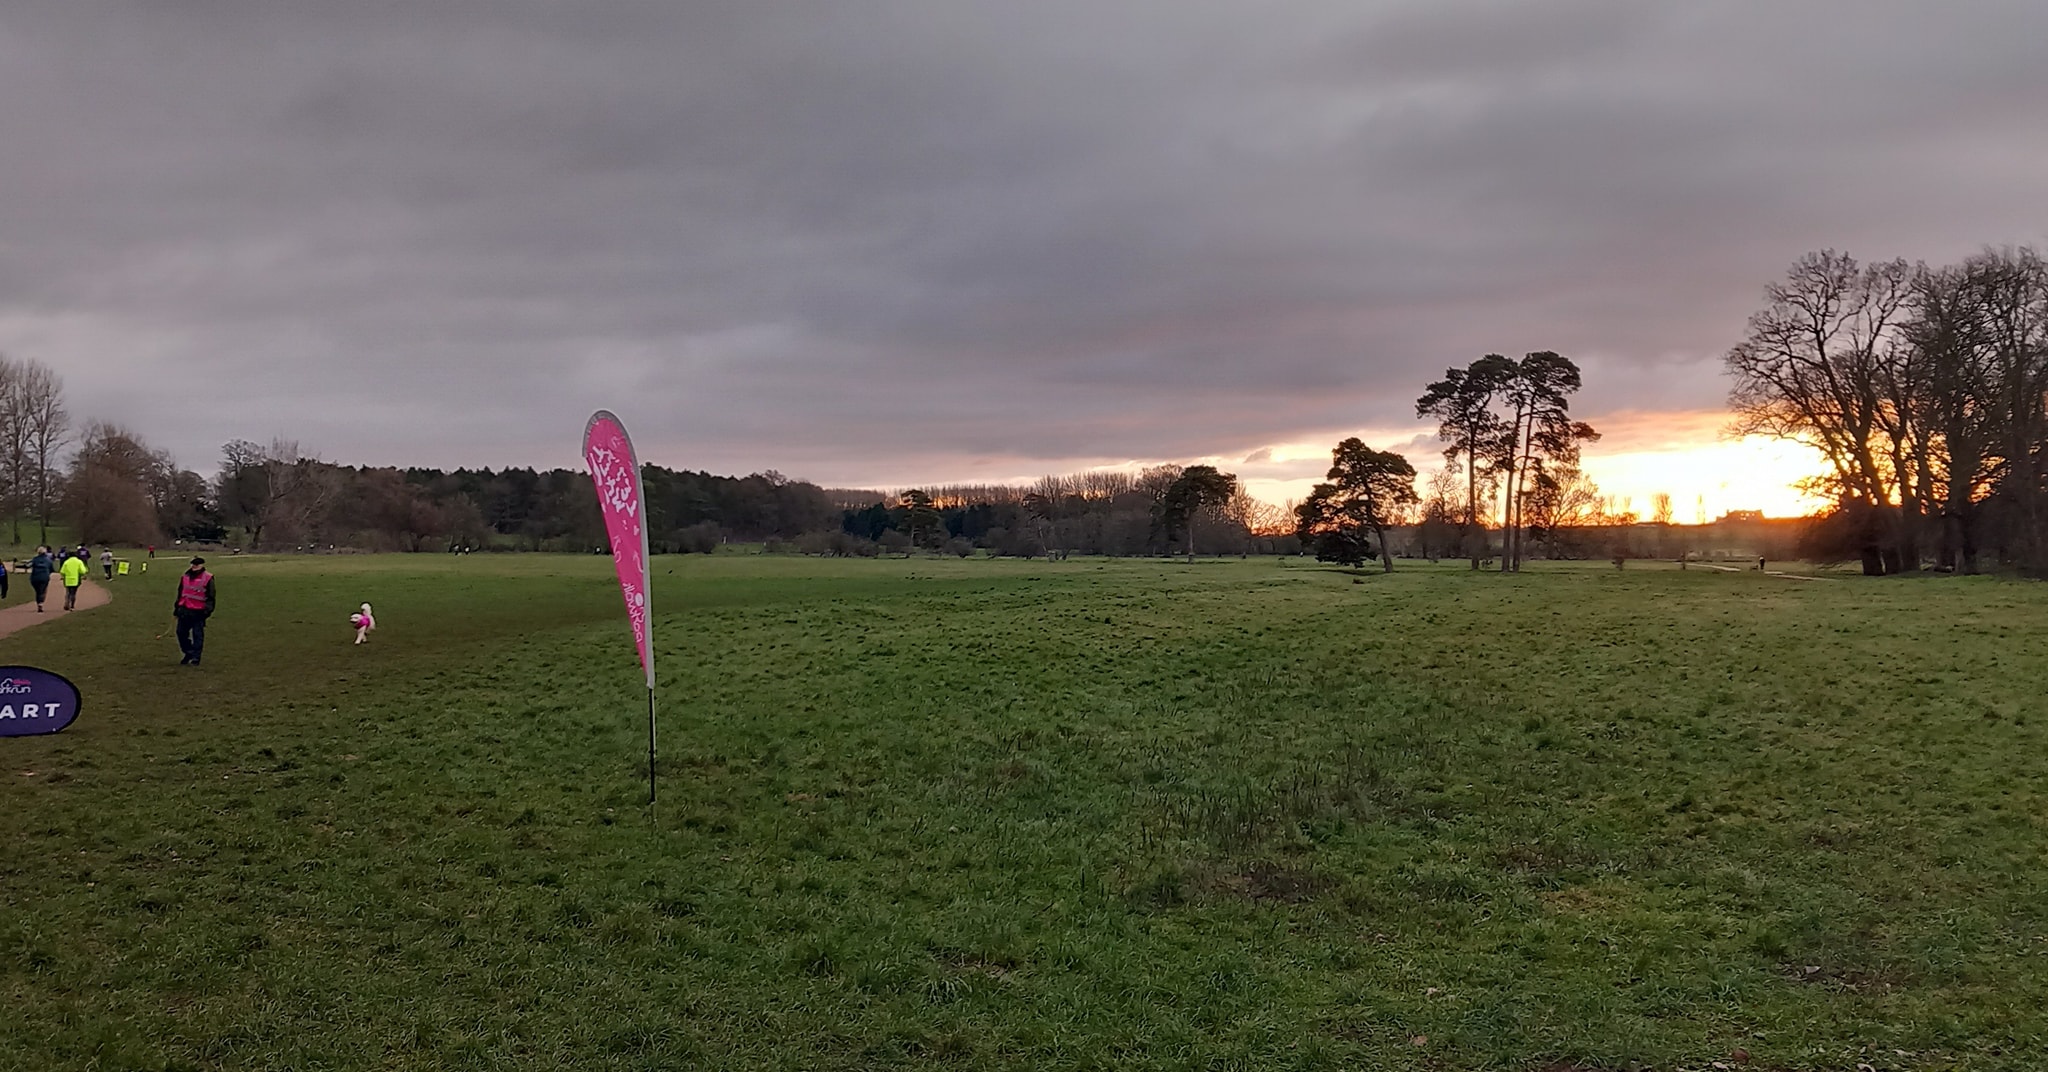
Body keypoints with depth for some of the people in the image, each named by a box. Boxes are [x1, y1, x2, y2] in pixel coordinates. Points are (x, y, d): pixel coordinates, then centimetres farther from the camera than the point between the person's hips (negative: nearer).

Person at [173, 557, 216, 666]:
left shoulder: (207, 578, -3)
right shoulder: (185, 577, 14)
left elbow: (210, 597, -2)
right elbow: (180, 593, 22)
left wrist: (208, 609, -9)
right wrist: (177, 607, 20)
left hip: (198, 612, -6)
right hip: (184, 611, 6)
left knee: (197, 635, -2)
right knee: (181, 632, 10)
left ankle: (195, 658, 4)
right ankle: (189, 654, 23)